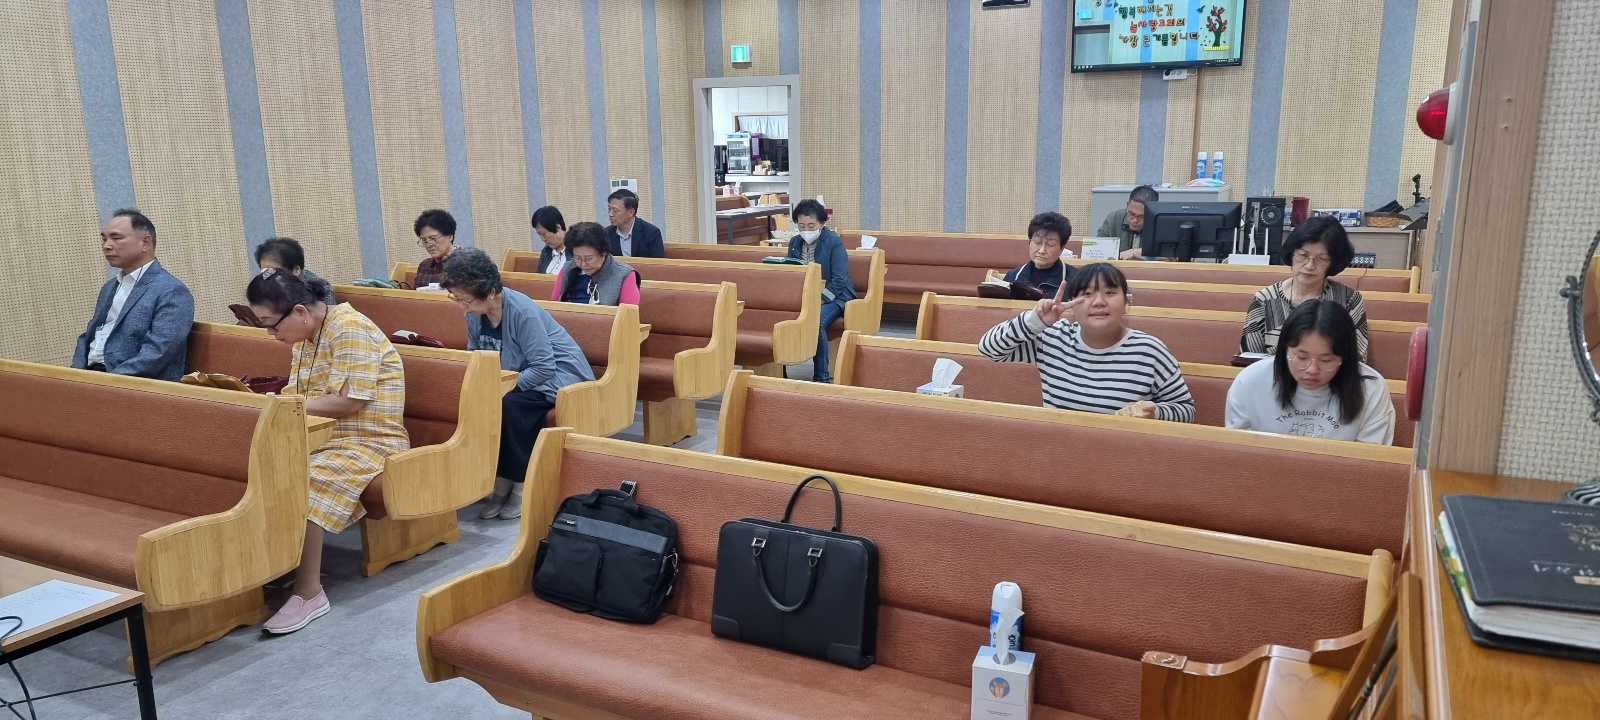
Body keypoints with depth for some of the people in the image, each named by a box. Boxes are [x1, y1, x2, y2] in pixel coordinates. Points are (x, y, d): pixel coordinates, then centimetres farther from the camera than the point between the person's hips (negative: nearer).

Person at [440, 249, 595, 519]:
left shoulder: (523, 312, -28)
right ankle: (501, 479, -7)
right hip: (521, 374, 7)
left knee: (511, 403, -32)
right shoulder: (475, 313, -5)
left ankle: (523, 484, -16)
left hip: (559, 373, -7)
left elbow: (544, 367, -28)